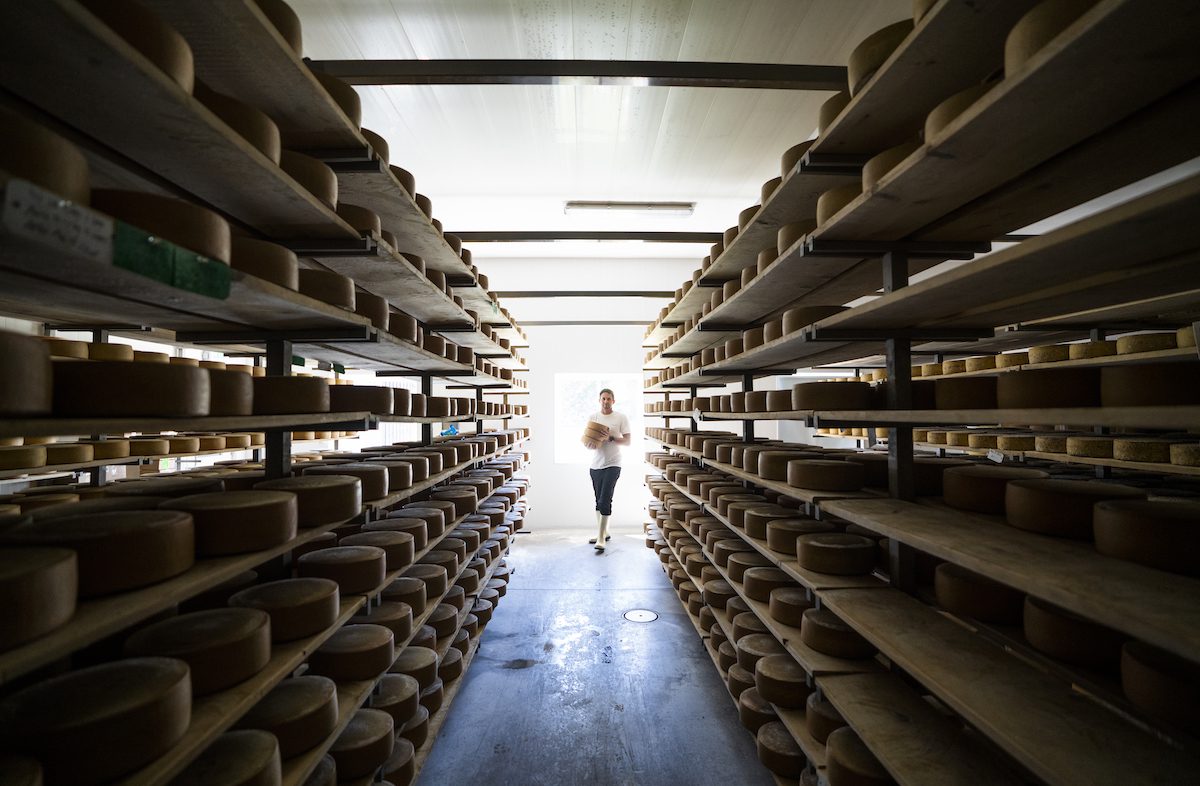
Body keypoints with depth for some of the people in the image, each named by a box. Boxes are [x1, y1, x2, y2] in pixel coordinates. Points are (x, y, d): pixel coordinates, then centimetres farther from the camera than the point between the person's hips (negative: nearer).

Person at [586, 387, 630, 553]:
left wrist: (611, 438, -20)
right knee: (599, 501, 14)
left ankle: (601, 539, -6)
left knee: (605, 501, -11)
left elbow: (628, 441, -5)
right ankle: (604, 533, 29)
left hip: (612, 465, -5)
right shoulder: (592, 417, 6)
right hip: (596, 464, 5)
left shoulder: (621, 418, -3)